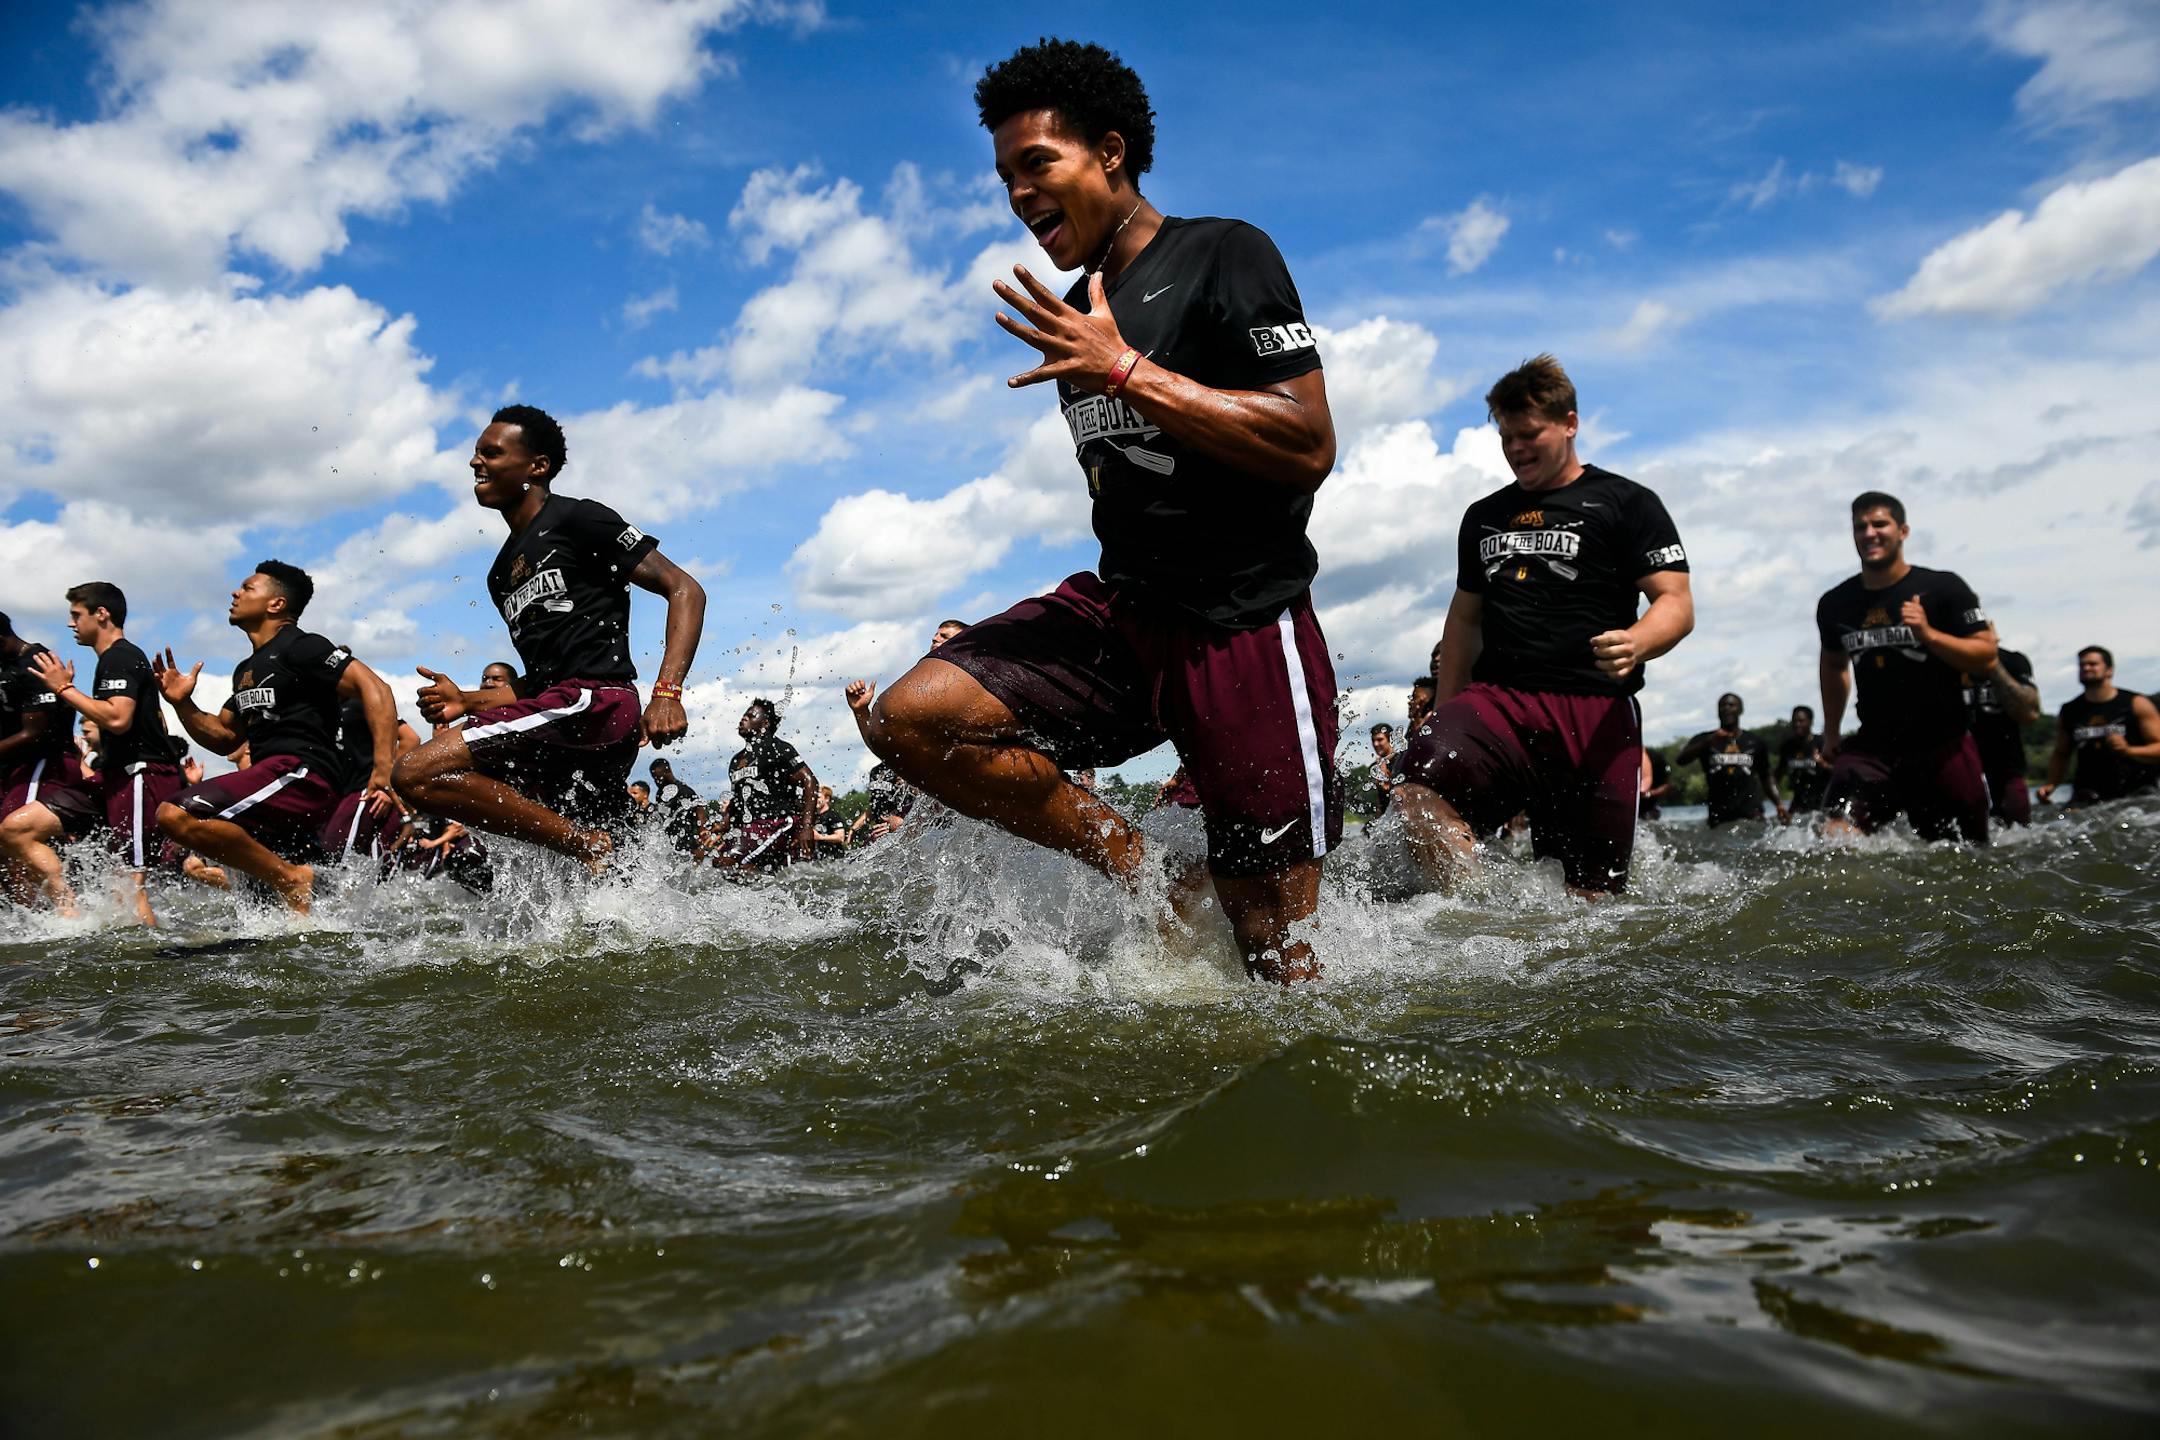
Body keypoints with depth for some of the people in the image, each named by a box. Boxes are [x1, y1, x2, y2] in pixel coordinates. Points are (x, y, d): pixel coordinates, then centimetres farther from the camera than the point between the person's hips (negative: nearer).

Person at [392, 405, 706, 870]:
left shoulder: (577, 519, 1)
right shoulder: (502, 574, 25)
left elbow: (685, 589, -7)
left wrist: (667, 692, -20)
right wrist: (466, 701, 10)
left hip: (594, 700, -9)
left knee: (416, 775, -19)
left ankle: (591, 847, -17)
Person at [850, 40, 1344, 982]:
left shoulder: (1222, 256, -6)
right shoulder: (1076, 318, 15)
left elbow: (1309, 448, -17)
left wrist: (1127, 372, -19)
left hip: (1243, 623, -6)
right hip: (1118, 605, 6)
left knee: (1276, 955, -3)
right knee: (909, 716, -15)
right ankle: (1148, 880, -4)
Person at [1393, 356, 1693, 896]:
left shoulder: (1626, 503, 8)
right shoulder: (1484, 517, 23)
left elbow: (1677, 603, 0)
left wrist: (1636, 644, -23)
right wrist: (1444, 715, 23)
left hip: (1596, 712, -2)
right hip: (1497, 700, 3)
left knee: (1593, 892, -3)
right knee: (1420, 795, -30)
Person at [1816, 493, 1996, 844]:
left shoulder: (1943, 588, -5)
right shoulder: (1835, 604, 5)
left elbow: (1986, 657, -7)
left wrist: (1928, 634, -22)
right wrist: (1831, 733, 23)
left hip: (1943, 745, -2)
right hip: (1874, 745, 2)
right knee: (1837, 834, -22)